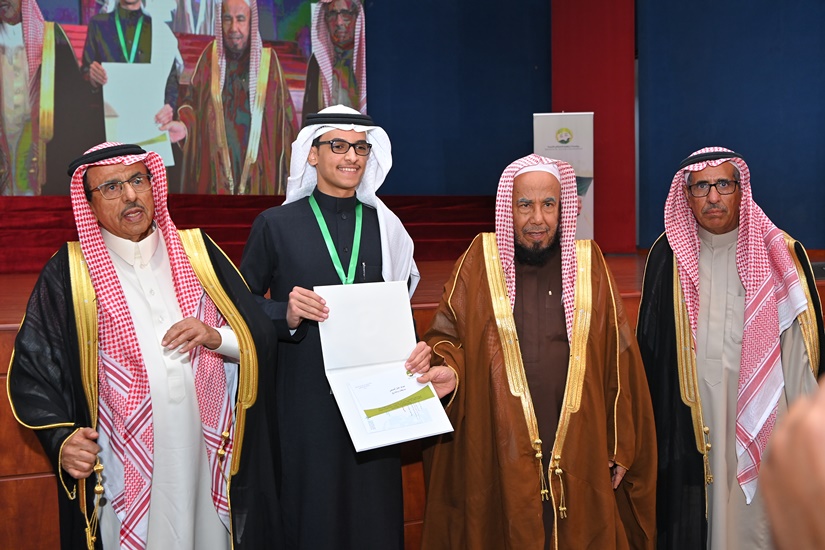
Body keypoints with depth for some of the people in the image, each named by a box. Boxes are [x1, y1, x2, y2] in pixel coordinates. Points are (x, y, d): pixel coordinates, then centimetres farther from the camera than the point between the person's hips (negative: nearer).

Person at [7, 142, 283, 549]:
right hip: (122, 472, -2)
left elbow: (260, 339, 6)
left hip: (208, 458, 2)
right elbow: (31, 371, 0)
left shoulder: (198, 252, 5)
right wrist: (60, 438, -15)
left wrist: (217, 338, -14)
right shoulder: (67, 273, -2)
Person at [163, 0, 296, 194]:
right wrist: (184, 125, -15)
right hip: (215, 167, 1)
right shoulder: (210, 56, 4)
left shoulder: (268, 60, 1)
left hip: (256, 169, -1)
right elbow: (192, 100, 7)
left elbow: (284, 118, 4)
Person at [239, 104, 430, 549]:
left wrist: (416, 350, -7)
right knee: (311, 512, 3)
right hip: (303, 400, -2)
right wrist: (286, 315, -16)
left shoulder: (385, 227, 8)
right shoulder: (275, 225, 1)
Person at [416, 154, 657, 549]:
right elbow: (446, 334, 4)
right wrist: (447, 368, -18)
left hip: (578, 456, 1)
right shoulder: (481, 260, 0)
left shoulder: (589, 265, 3)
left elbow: (617, 361, 4)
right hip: (497, 455, -1)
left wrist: (622, 448, 4)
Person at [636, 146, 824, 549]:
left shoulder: (780, 255, -3)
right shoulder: (668, 256, 0)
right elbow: (650, 349, 6)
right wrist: (651, 429, 6)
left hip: (761, 421, -1)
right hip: (690, 423, 1)